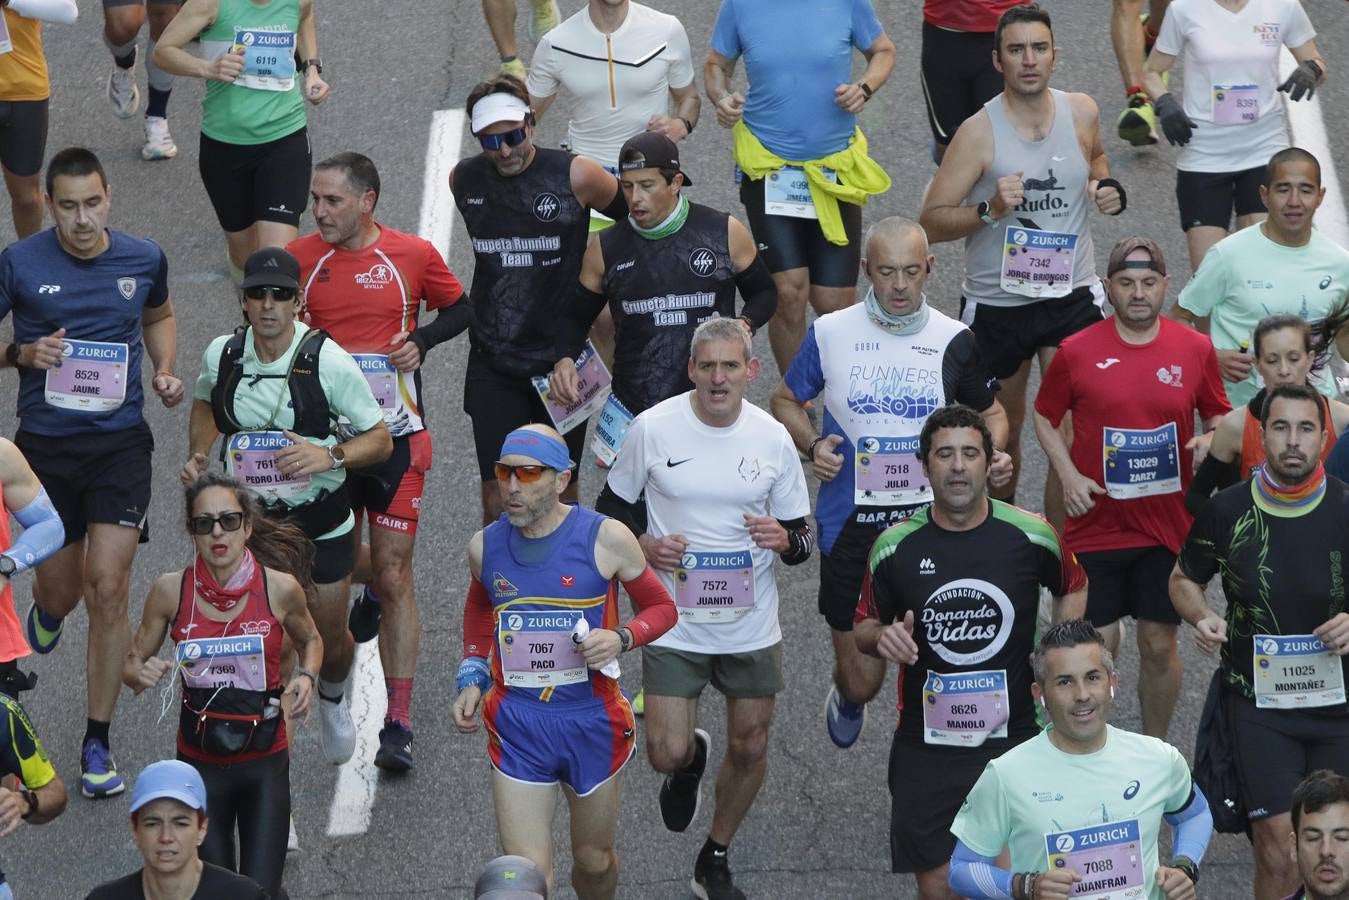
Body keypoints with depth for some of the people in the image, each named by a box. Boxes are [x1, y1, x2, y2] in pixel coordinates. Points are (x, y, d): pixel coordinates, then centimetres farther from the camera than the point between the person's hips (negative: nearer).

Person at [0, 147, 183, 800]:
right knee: (62, 589, 11)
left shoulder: (143, 258, 0)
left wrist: (165, 371, 4)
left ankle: (97, 743, 1)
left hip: (120, 444, 0)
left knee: (107, 589, -9)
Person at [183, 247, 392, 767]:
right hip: (246, 517, 1)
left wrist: (329, 456, -28)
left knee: (329, 640, 12)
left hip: (320, 523, -1)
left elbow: (381, 440, -10)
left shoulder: (328, 361, -18)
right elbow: (205, 405, 17)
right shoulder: (222, 354, -8)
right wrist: (197, 455, -1)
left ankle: (332, 702, 48)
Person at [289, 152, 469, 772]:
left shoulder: (412, 256, -4)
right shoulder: (300, 258, 0)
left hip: (395, 435, -3)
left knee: (394, 576, -6)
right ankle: (370, 587, 54)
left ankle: (399, 724, -4)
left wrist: (421, 339, -7)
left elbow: (459, 308, 10)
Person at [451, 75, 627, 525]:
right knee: (497, 500, 1)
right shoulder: (464, 180, 0)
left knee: (561, 493, 7)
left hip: (560, 359, -2)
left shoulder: (575, 176, -12)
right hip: (493, 365, 2)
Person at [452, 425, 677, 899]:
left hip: (591, 722, -1)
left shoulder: (605, 538, -13)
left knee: (595, 860, 18)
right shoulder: (485, 545, -3)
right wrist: (472, 675, 8)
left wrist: (621, 639, -20)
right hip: (517, 723, 1)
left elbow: (661, 607, 0)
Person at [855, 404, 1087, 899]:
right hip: (925, 745, 0)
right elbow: (863, 627, 9)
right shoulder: (895, 547, -4)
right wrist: (881, 637, -15)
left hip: (1013, 741, 0)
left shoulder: (1031, 535, -5)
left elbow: (1073, 587, 15)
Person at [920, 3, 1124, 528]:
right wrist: (989, 210, -28)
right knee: (1002, 426, 17)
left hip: (1073, 294, 1)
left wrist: (1107, 187, 2)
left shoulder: (1082, 112, -2)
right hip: (997, 301, -1)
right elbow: (931, 223, -12)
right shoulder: (980, 131, -14)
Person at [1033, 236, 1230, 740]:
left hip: (1168, 524, 1)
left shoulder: (1195, 350, 0)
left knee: (1160, 645, 8)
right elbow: (1045, 416, 7)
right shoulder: (1077, 352, -5)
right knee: (1096, 647, 1)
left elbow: (1218, 415, 12)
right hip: (1096, 524, -1)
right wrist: (1068, 475, -7)